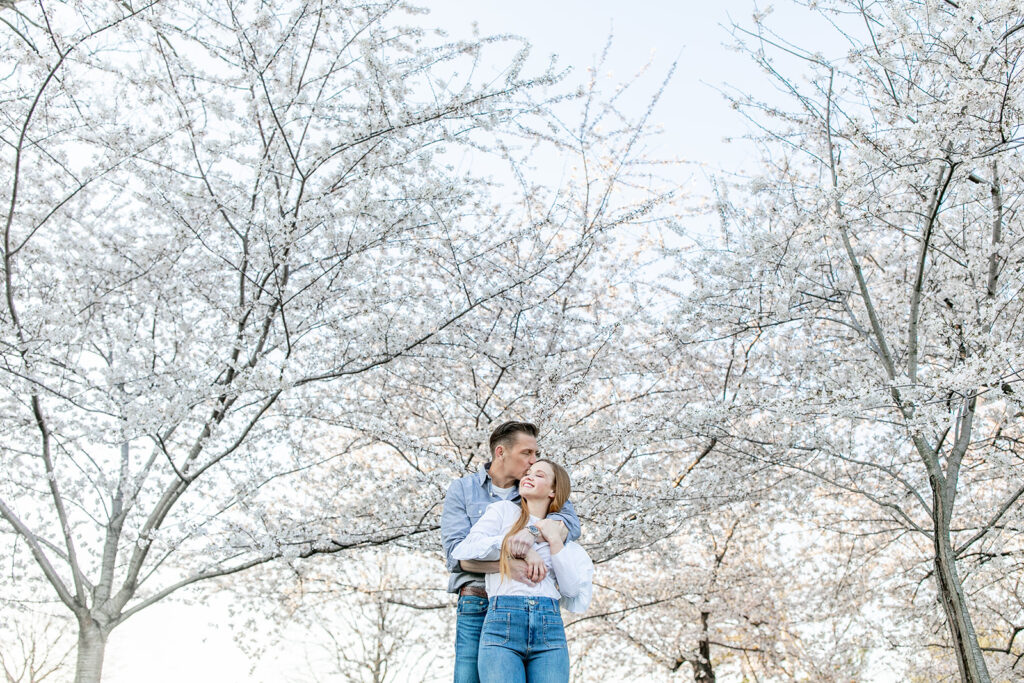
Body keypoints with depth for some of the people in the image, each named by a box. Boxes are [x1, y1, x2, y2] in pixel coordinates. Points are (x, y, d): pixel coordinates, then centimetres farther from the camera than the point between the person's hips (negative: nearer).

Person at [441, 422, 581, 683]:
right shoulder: (462, 489, 5)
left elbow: (570, 523, -5)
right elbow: (455, 553, -7)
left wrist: (532, 531, -24)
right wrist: (508, 565, -20)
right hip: (477, 607, -1)